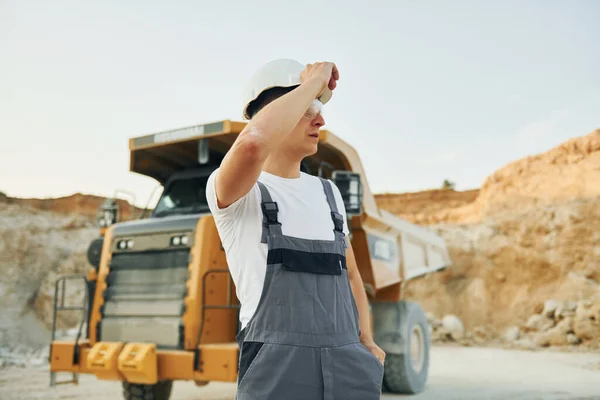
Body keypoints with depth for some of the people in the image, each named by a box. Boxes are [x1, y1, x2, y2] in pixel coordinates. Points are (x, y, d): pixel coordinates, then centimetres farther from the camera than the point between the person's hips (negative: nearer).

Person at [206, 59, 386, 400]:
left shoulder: (329, 192, 15)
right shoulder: (231, 191, -6)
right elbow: (253, 143, -30)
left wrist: (366, 341, 6)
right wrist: (312, 83, -16)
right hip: (278, 370, -5)